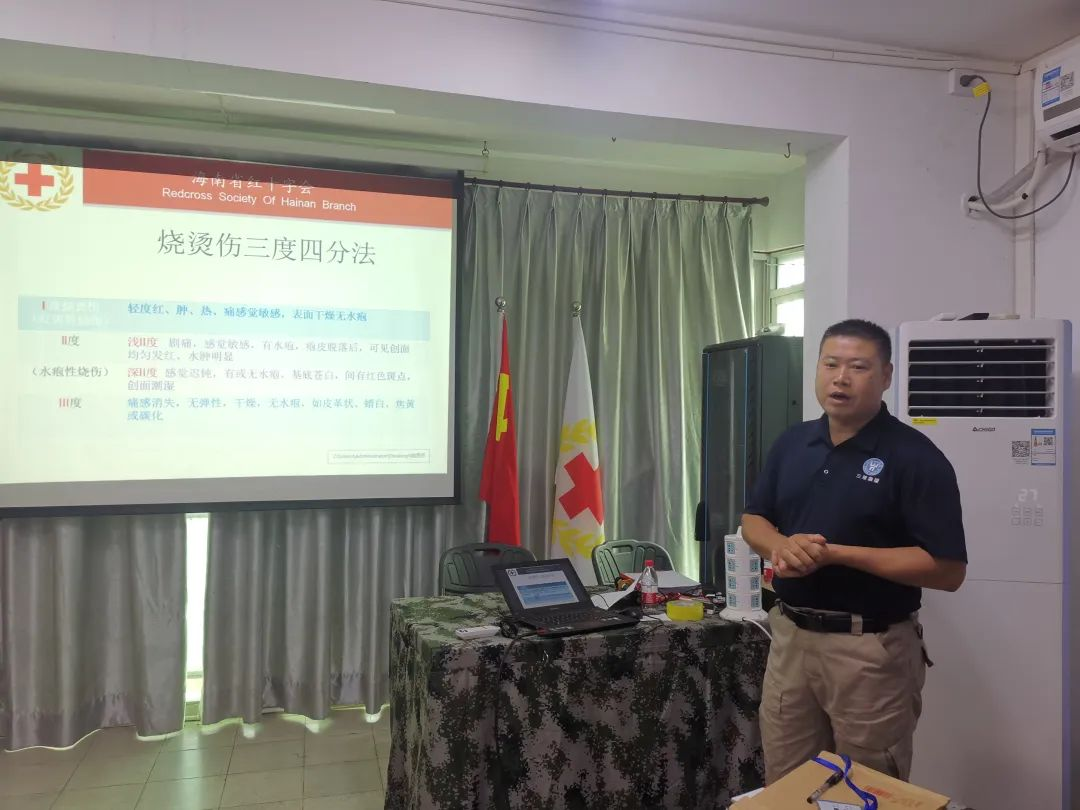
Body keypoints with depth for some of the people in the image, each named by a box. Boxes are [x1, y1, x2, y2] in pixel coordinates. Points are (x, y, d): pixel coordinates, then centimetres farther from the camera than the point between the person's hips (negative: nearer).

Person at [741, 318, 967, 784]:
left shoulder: (915, 457, -13)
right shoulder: (792, 443, 5)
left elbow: (948, 570, -16)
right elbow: (753, 520, 11)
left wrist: (836, 553, -23)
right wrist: (781, 544, -13)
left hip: (871, 649, -5)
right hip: (789, 636, 5)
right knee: (782, 790, 19)